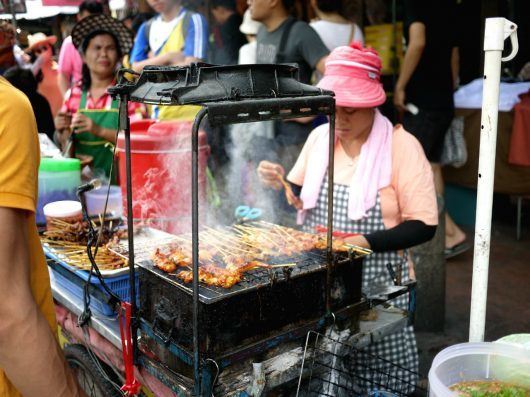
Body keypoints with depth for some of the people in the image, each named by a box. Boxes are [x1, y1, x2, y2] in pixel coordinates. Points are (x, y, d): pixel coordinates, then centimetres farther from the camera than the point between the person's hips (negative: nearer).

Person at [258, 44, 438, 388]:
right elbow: (299, 201, 16)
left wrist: (365, 242, -22)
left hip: (377, 283, -4)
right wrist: (279, 185, -5)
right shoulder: (320, 136, 5)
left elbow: (424, 226, -11)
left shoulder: (401, 145, -9)